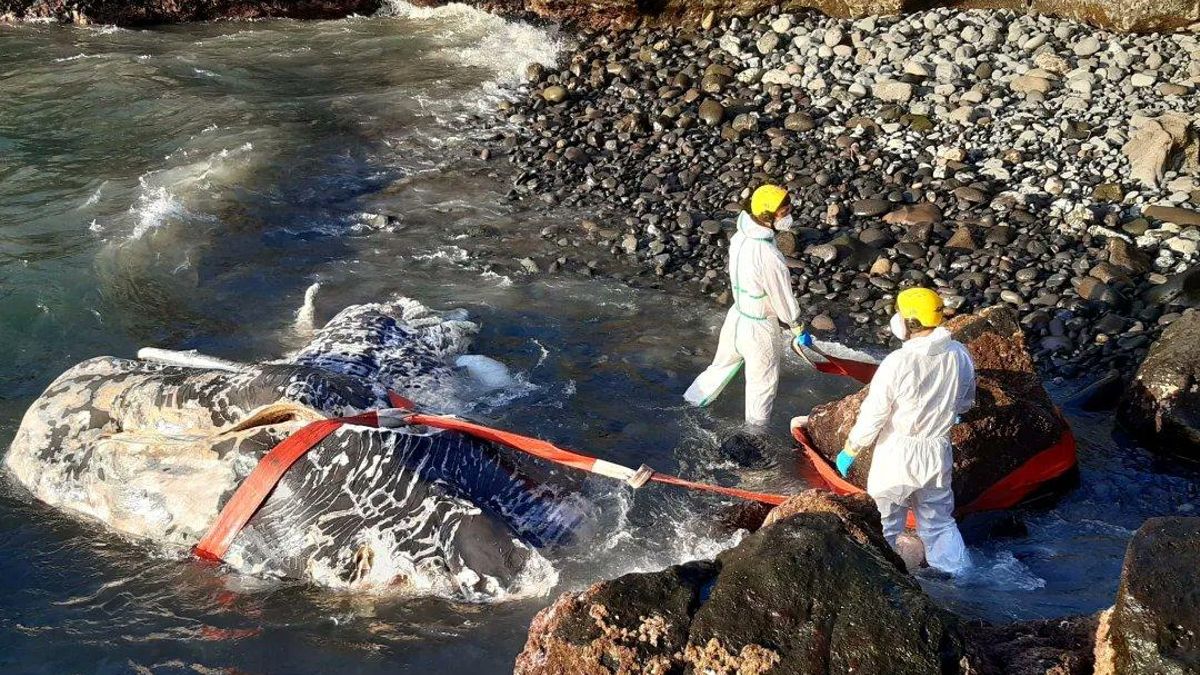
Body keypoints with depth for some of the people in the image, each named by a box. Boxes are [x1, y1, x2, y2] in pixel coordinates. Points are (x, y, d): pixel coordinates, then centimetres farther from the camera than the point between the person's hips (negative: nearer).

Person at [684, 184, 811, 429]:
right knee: (762, 382, 15)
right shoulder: (769, 257, -34)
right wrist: (799, 330, -5)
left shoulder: (740, 237, -9)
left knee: (723, 364, 29)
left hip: (736, 315, 7)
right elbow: (784, 298, -21)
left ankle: (692, 402, 45)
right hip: (758, 328, -7)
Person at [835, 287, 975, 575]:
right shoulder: (960, 355, -7)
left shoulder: (897, 363, -23)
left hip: (897, 457, -4)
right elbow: (966, 402, 10)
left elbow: (872, 416, -17)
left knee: (883, 526, 12)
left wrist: (849, 451, -3)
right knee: (939, 522, 19)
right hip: (938, 454, 5)